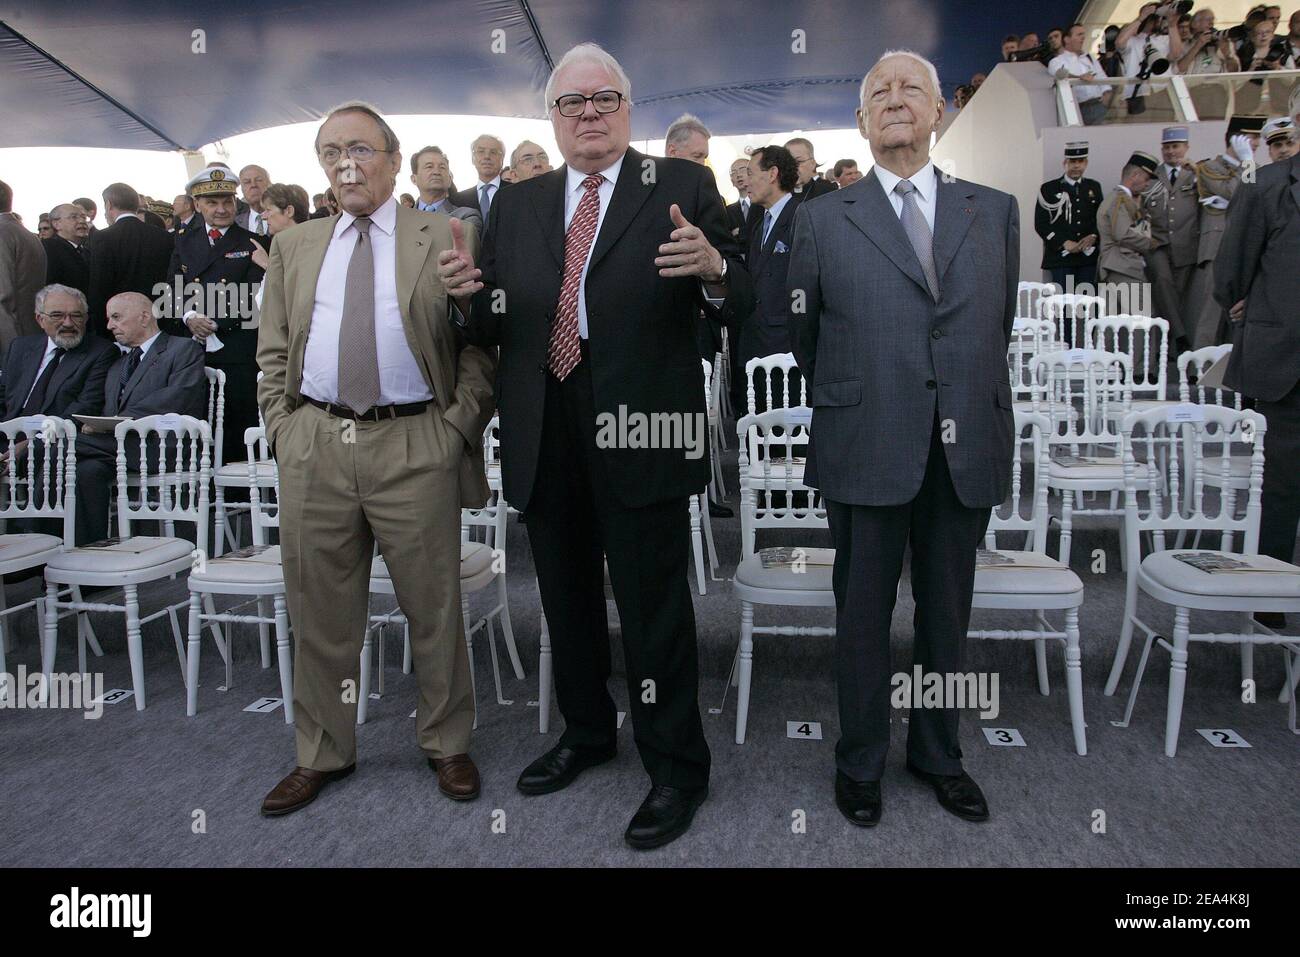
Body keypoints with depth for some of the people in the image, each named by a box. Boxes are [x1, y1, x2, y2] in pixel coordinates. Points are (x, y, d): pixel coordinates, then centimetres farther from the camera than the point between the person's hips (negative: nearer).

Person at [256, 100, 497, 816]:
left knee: (434, 609, 7)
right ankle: (322, 753, 30)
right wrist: (285, 429, 4)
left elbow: (479, 347, 1)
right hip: (313, 450, 4)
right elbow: (273, 355, 15)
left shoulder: (448, 238, 4)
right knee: (320, 614, 12)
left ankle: (446, 744, 27)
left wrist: (458, 427, -8)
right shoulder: (293, 247, 15)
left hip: (417, 448, -3)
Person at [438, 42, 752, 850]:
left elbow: (743, 300, -5)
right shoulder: (517, 205, 13)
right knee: (567, 600, 18)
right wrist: (469, 294, -11)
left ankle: (677, 768, 21)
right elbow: (492, 324, 10)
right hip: (544, 436, 5)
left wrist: (713, 266, -26)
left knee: (653, 608, 3)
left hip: (642, 430, -4)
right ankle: (586, 732, 39)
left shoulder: (682, 186, 1)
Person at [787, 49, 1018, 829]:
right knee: (864, 613, 9)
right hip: (868, 446, -2)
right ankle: (861, 762, 27)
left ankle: (938, 754, 33)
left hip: (967, 447, 2)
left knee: (947, 615, 13)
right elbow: (802, 331, 11)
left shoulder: (996, 211, 9)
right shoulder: (824, 219, 3)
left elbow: (1001, 324, 15)